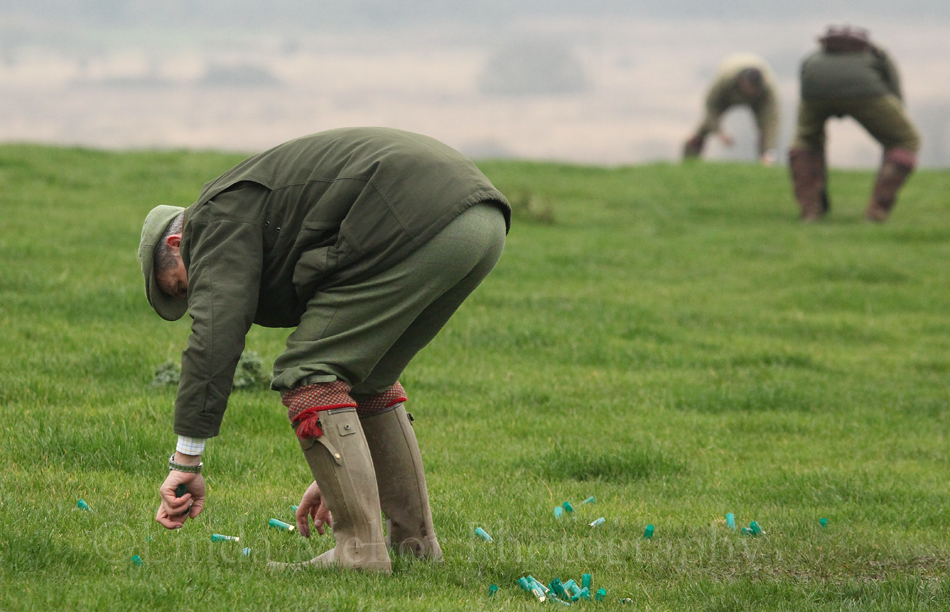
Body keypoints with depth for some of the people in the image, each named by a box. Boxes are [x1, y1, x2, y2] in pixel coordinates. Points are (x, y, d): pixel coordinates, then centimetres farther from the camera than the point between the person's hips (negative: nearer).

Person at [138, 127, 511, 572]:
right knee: (364, 378, 25)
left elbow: (216, 333, -8)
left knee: (306, 376, -1)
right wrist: (337, 474, 44)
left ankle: (360, 552, -6)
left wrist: (186, 461, -8)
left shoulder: (221, 212, 8)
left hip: (417, 224, -10)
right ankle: (414, 542, 24)